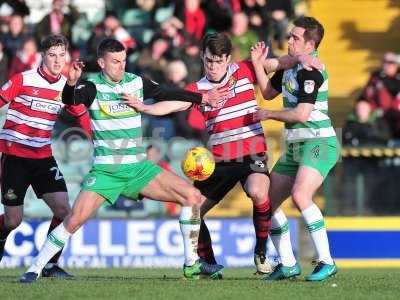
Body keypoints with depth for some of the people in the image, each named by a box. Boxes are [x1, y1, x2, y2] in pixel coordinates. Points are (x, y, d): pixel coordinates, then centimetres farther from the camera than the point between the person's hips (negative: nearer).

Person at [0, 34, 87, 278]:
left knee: (64, 210, -9)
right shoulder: (22, 80, -10)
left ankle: (51, 265, 4)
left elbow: (83, 117, 10)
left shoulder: (67, 86, 2)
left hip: (43, 158, 4)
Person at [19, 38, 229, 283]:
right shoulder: (93, 88, -8)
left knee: (192, 196, -4)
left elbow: (167, 95, 20)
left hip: (139, 168, 5)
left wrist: (202, 98, 26)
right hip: (105, 171, -5)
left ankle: (192, 264, 6)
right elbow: (69, 100, -27)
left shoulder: (137, 83, 5)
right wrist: (71, 84, -48)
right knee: (75, 219, -21)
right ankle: (35, 269, -6)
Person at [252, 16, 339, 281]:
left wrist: (269, 114, -7)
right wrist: (258, 63, 14)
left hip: (318, 143, -10)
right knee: (267, 201, 7)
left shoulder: (311, 70, -16)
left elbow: (301, 114, -21)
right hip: (296, 147, 10)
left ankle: (327, 263, -24)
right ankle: (288, 265, 17)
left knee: (300, 196, -30)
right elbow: (269, 92, 27)